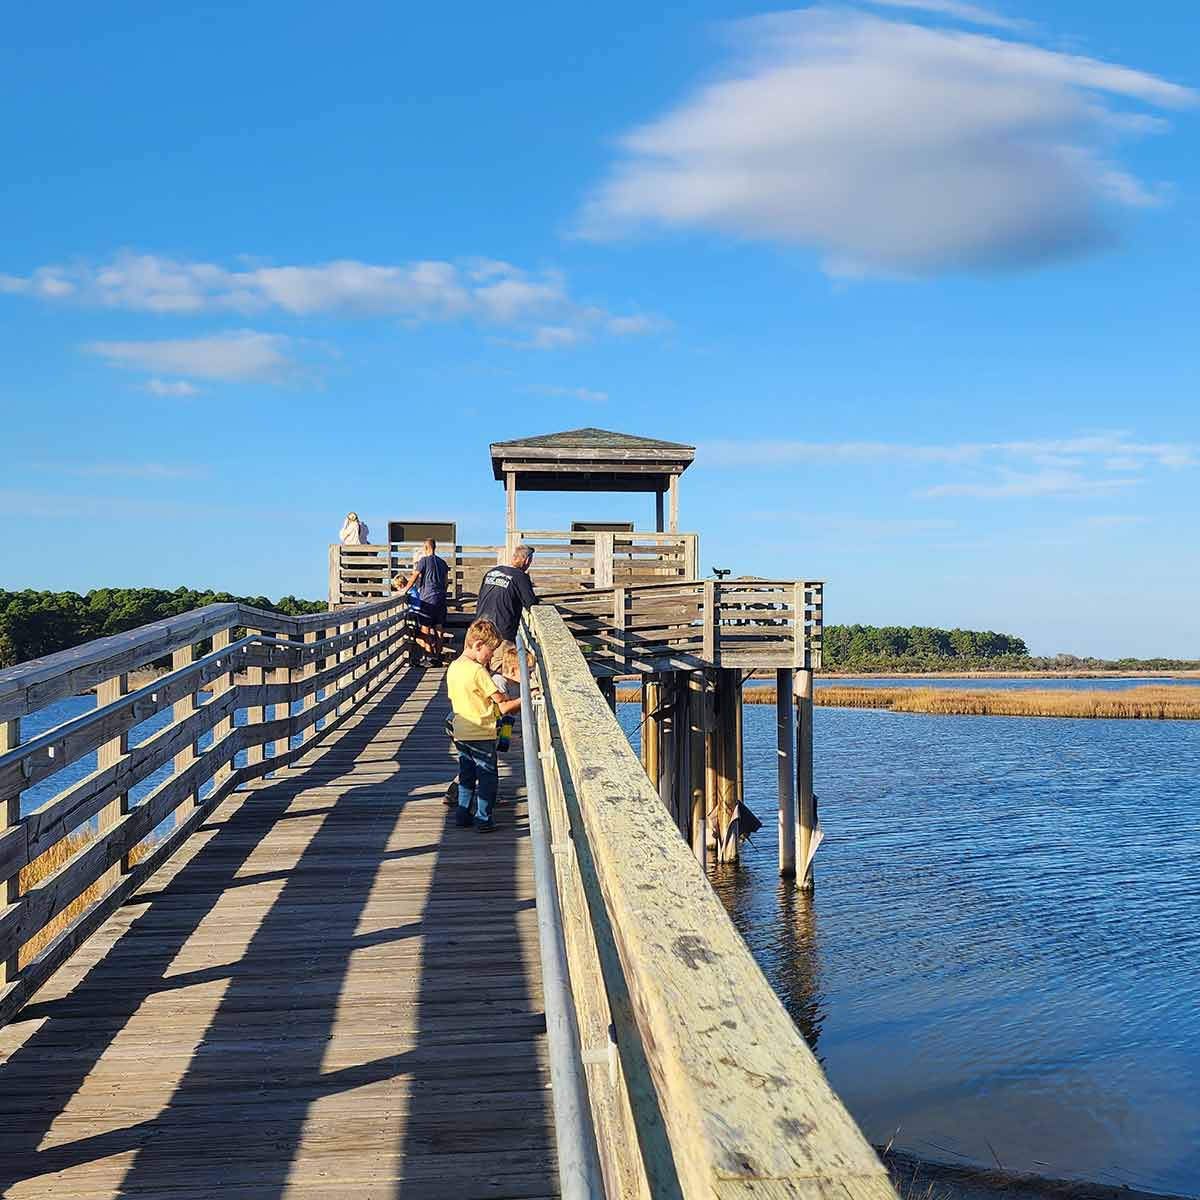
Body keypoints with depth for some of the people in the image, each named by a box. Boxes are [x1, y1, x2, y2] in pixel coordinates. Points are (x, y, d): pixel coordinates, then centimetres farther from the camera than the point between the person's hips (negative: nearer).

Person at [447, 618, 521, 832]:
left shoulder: (453, 668, 5)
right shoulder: (478, 671, -19)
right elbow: (502, 704, -16)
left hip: (461, 733, 7)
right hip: (481, 735, -7)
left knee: (466, 775, 18)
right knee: (488, 777, 5)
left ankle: (462, 815, 23)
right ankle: (483, 819, 8)